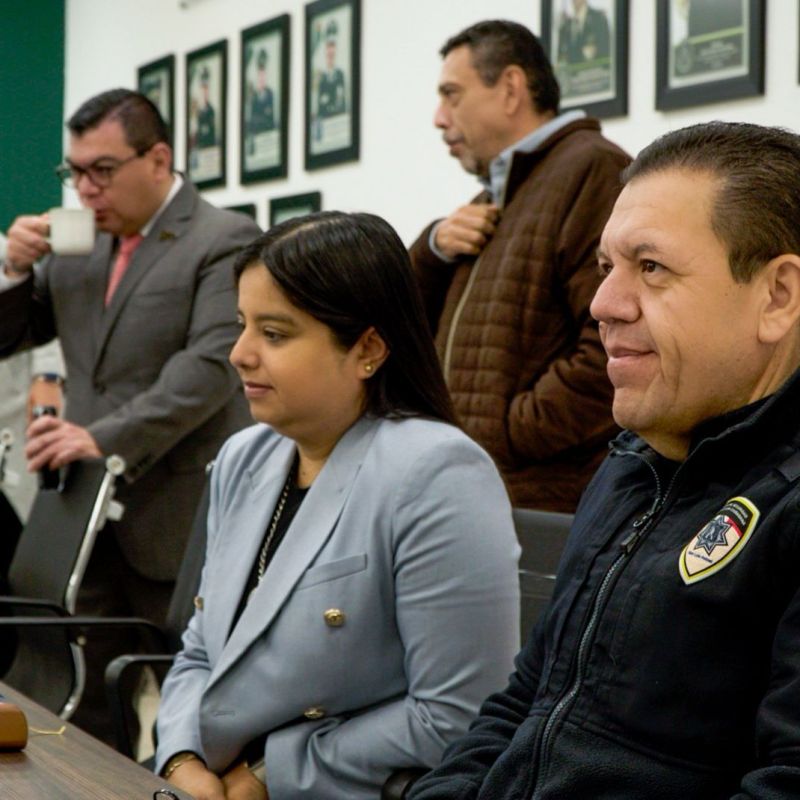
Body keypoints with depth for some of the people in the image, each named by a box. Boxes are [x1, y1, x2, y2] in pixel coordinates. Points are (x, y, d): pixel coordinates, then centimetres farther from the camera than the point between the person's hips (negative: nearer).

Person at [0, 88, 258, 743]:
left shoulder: (225, 242, -7)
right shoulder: (77, 247, 14)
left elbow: (210, 367, -19)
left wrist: (106, 439, -27)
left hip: (177, 522, -6)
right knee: (79, 706, 7)